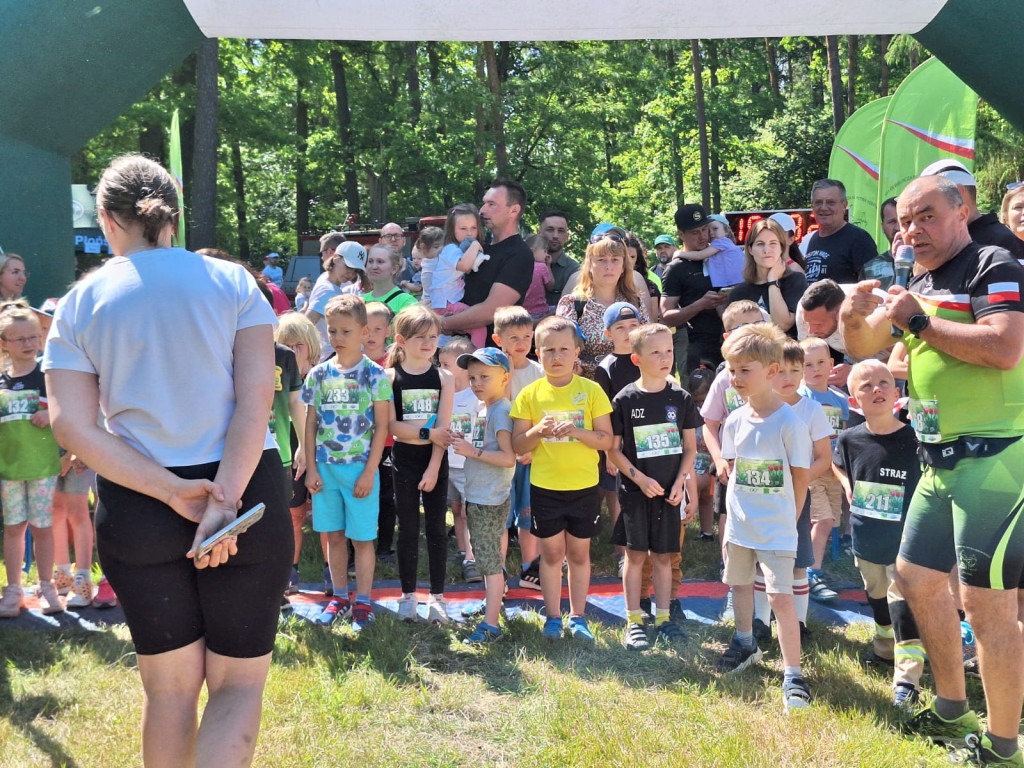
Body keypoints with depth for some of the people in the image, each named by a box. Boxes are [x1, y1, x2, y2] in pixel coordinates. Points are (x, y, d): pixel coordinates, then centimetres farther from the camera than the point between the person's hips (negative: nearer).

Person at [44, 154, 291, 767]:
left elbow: (72, 426, -7)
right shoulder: (232, 282, -1)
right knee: (239, 683, 9)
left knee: (170, 686, 17)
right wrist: (223, 501, -16)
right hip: (247, 495, -2)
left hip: (135, 509, 2)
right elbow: (256, 400, -13)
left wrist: (174, 492, -12)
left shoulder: (79, 304, 3)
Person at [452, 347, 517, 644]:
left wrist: (473, 452, -23)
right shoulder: (482, 410, 11)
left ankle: (490, 626, 0)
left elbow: (509, 457, -24)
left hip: (490, 501, -9)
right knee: (488, 558, 20)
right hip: (477, 497, 9)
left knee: (490, 561, -5)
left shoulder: (501, 411, -17)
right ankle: (491, 605, 35)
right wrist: (464, 443, 1)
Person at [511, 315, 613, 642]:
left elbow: (606, 440, -5)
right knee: (551, 553, 9)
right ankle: (553, 617, 22)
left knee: (579, 553, 10)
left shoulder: (591, 391, -3)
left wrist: (578, 431, -22)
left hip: (584, 486, 0)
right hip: (544, 487, 0)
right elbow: (517, 446, -1)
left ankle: (577, 617, 24)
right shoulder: (530, 394, -1)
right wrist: (537, 431, -20)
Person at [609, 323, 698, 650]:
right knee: (635, 555, 4)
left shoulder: (681, 398, 0)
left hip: (668, 491, 2)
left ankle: (663, 619, 21)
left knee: (663, 556, 9)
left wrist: (680, 483, -7)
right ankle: (634, 622, 14)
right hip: (635, 491, -2)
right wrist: (640, 479, -13)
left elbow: (690, 448, 4)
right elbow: (613, 450, -4)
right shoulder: (624, 400, -6)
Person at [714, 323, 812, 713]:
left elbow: (800, 477, -9)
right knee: (739, 583, 21)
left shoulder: (789, 422, -16)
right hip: (738, 522, 6)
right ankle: (745, 644, 44)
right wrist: (742, 504, 6)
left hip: (777, 528, -6)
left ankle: (793, 676, -2)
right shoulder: (735, 421, 0)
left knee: (780, 597, -11)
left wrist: (786, 518, -4)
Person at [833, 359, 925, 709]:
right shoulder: (851, 439, -7)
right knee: (877, 599, 22)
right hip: (866, 540, 4)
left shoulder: (916, 439, -16)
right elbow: (837, 462, 15)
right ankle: (885, 651, 44)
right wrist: (847, 485, 0)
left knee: (903, 604, -6)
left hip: (905, 541, -4)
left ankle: (907, 679, 0)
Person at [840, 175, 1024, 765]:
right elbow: (863, 347, 20)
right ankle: (953, 712, 33)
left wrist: (919, 320, -16)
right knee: (917, 577, 16)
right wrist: (856, 316, -2)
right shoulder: (919, 283, 16)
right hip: (942, 460, 9)